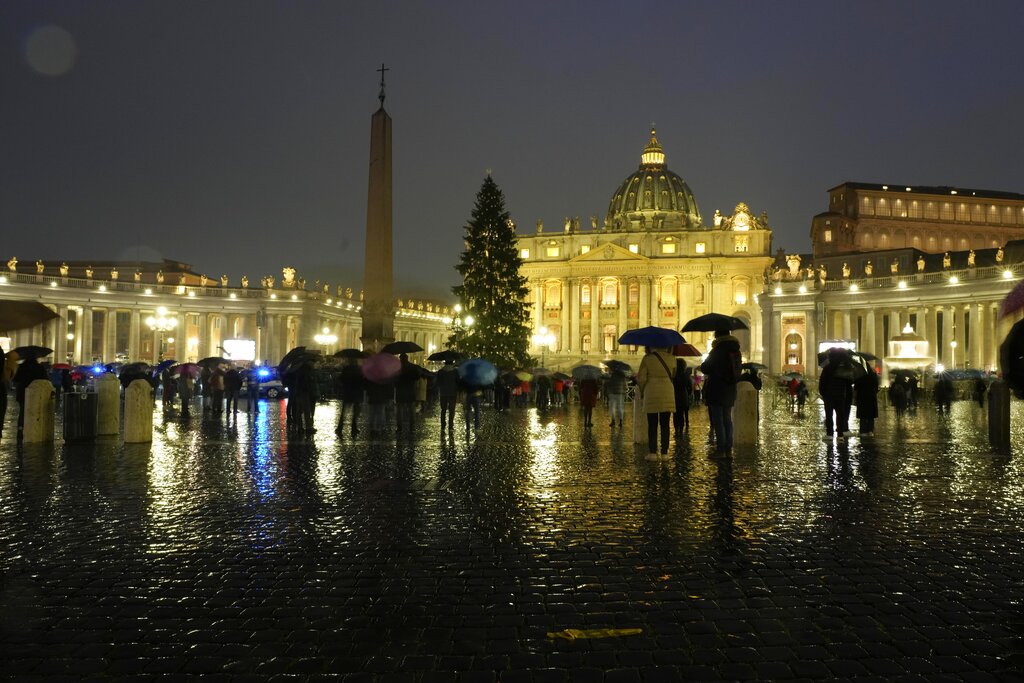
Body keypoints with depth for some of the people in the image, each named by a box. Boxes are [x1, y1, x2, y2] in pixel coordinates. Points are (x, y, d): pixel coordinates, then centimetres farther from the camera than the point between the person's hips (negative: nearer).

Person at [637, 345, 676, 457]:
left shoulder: (647, 358, -7)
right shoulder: (671, 358, 0)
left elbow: (641, 378, -4)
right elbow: (673, 375, 14)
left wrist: (642, 391, 11)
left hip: (652, 393, -2)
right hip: (668, 393, 2)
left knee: (652, 425, 5)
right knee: (665, 424, 7)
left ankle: (652, 452, 2)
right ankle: (664, 452, 6)